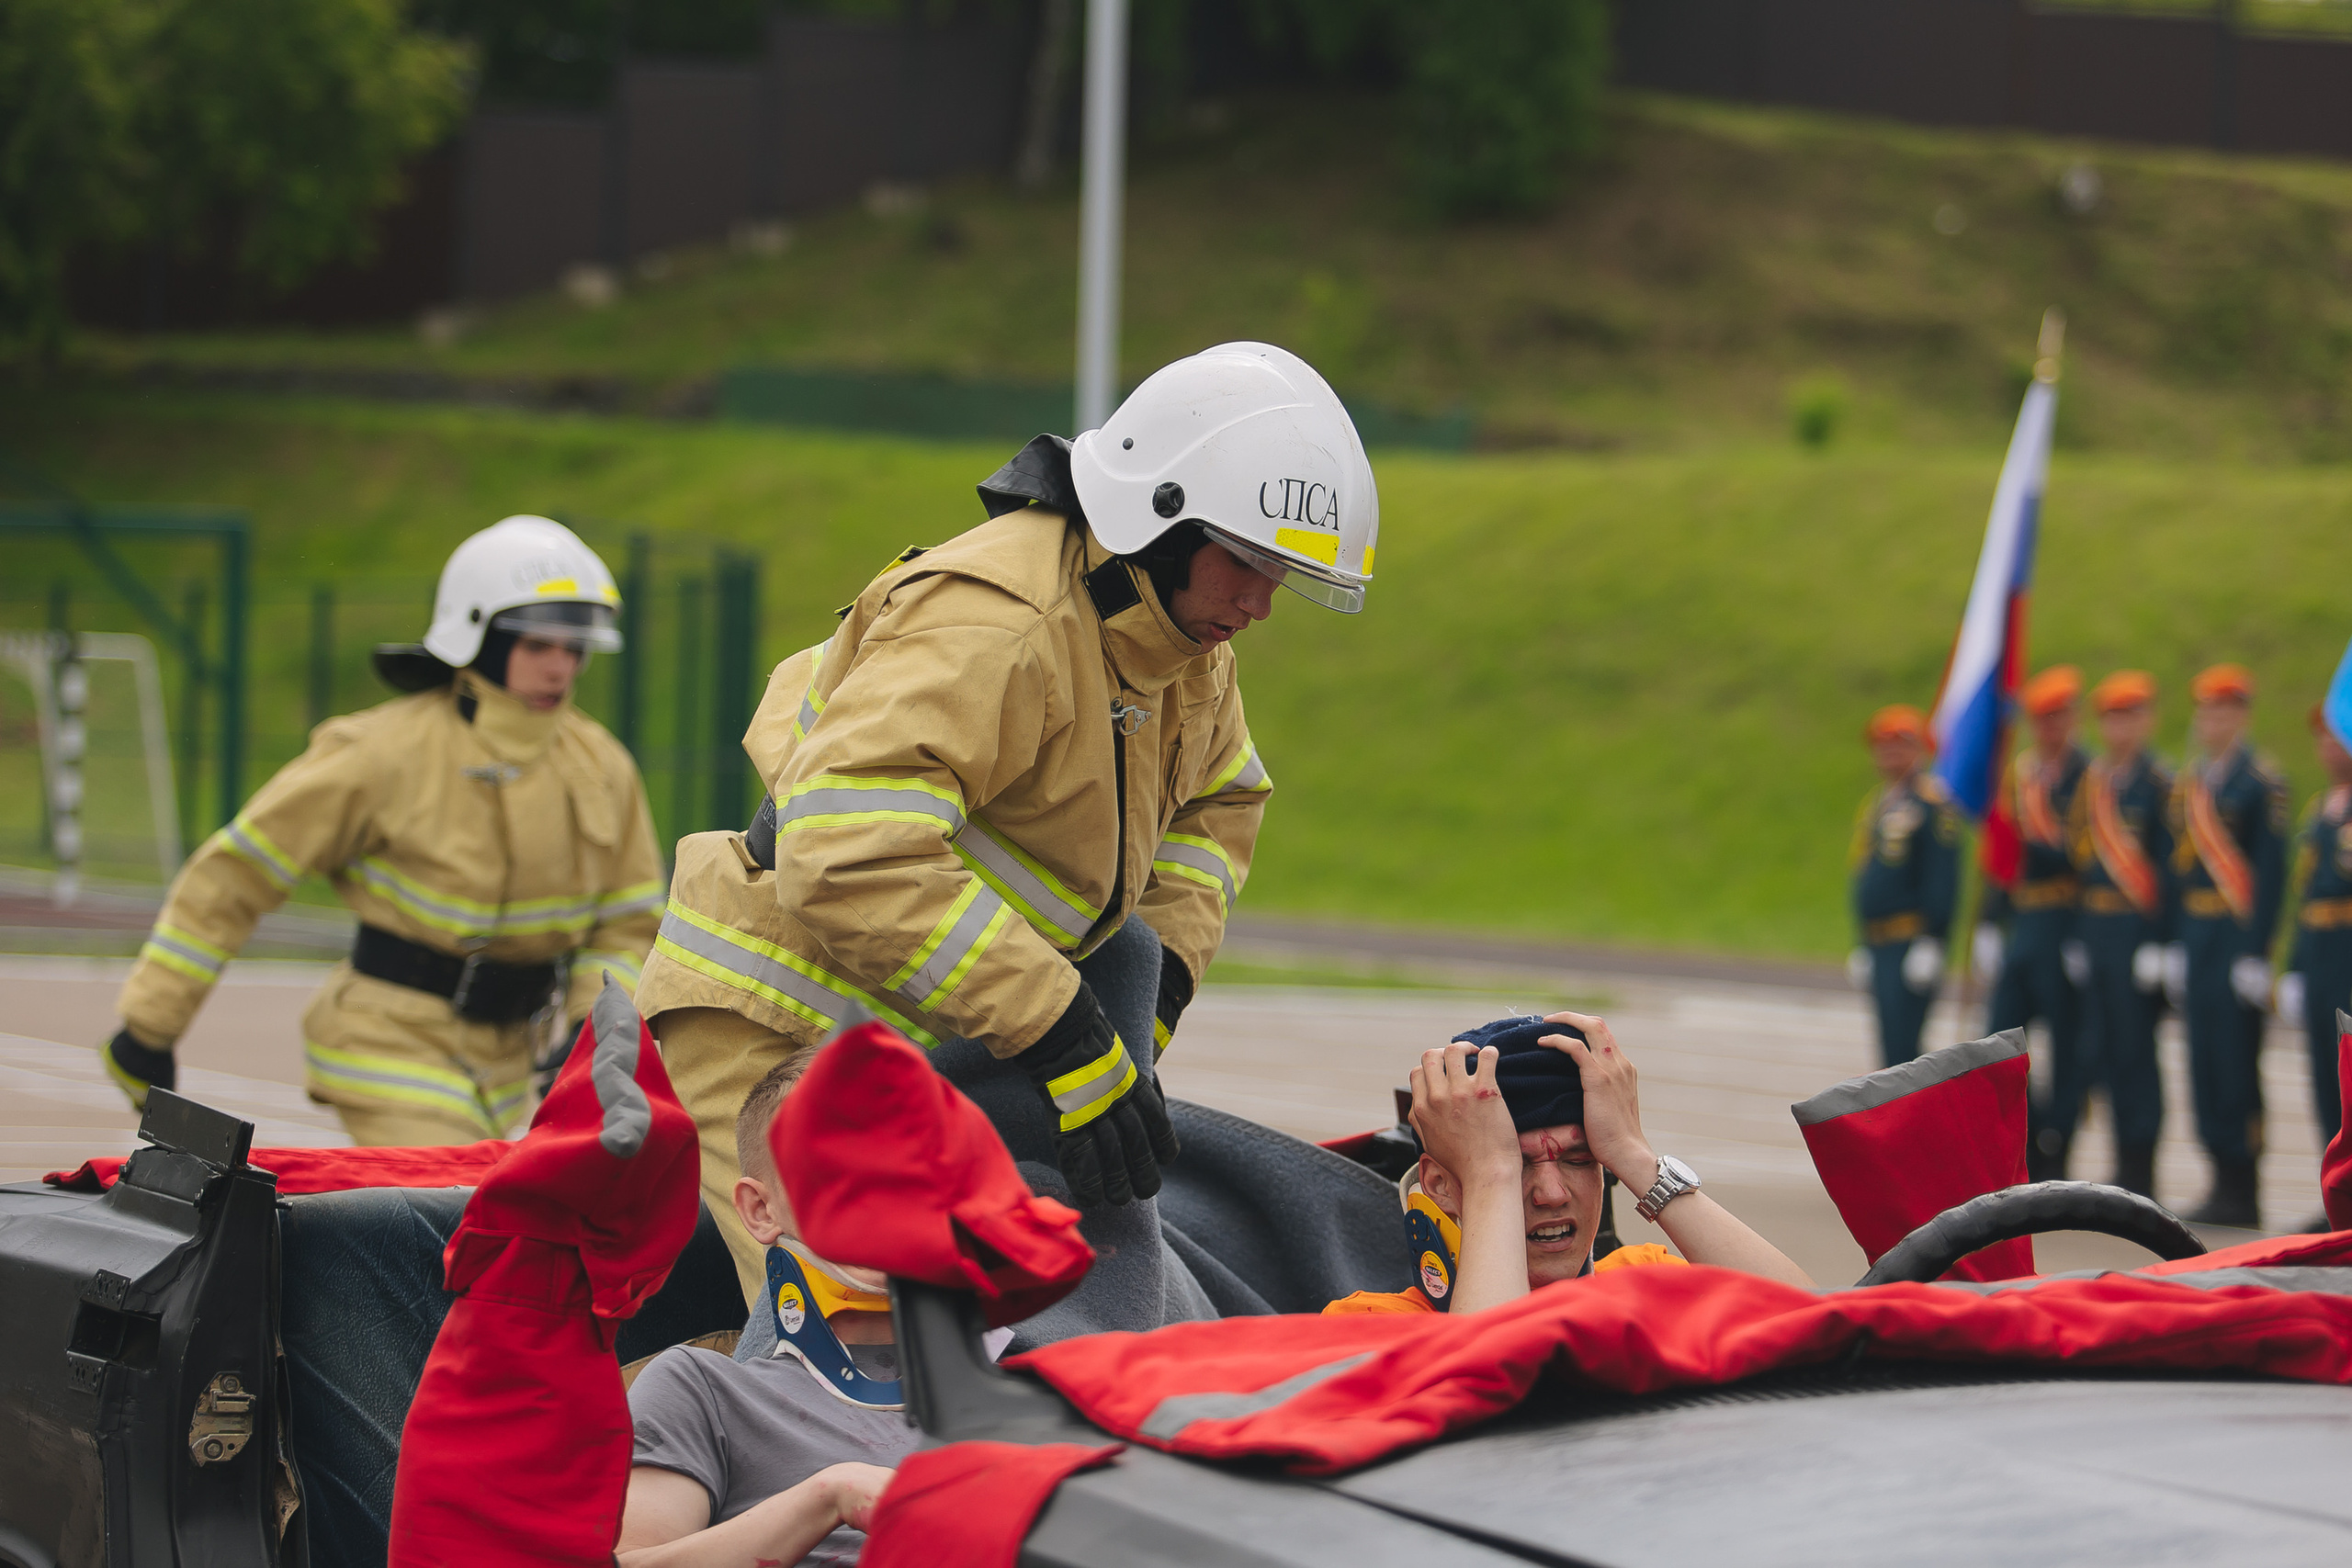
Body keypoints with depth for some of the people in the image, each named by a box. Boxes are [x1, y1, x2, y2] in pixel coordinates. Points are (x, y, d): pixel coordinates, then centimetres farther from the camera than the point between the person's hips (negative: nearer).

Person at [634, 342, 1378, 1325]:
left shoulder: (1183, 637, 6)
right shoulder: (992, 625, -25)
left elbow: (1216, 800, 27)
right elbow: (852, 858, -35)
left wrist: (1160, 976, 7)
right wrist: (1064, 1036, -32)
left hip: (927, 1045, 10)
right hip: (781, 1031, -9)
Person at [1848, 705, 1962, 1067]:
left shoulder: (1932, 803, -9)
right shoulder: (1877, 803, 19)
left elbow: (1942, 879, -15)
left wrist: (1930, 944, -20)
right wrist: (1863, 948, 23)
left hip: (1911, 940, -9)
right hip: (1879, 947, 9)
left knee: (1901, 1047, -13)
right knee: (1891, 1048, 11)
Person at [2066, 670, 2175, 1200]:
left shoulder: (2160, 783, -7)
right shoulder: (2090, 781, 14)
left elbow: (2169, 867, -10)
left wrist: (2157, 941, -15)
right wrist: (2079, 933, 15)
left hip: (2137, 927, -7)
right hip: (2093, 926, 7)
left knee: (2135, 1046, -4)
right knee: (2104, 1046, 8)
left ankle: (2141, 1173, 1)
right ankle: (2125, 1163, 16)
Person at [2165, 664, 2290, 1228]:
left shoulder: (2262, 780, -7)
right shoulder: (2187, 783, 15)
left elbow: (2272, 869, -11)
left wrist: (2256, 951, -15)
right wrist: (2176, 944, 13)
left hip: (2239, 934, -7)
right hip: (2195, 933, 7)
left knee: (2236, 1060, -6)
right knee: (2204, 1059, 8)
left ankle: (2243, 1192, -2)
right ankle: (2224, 1180, 13)